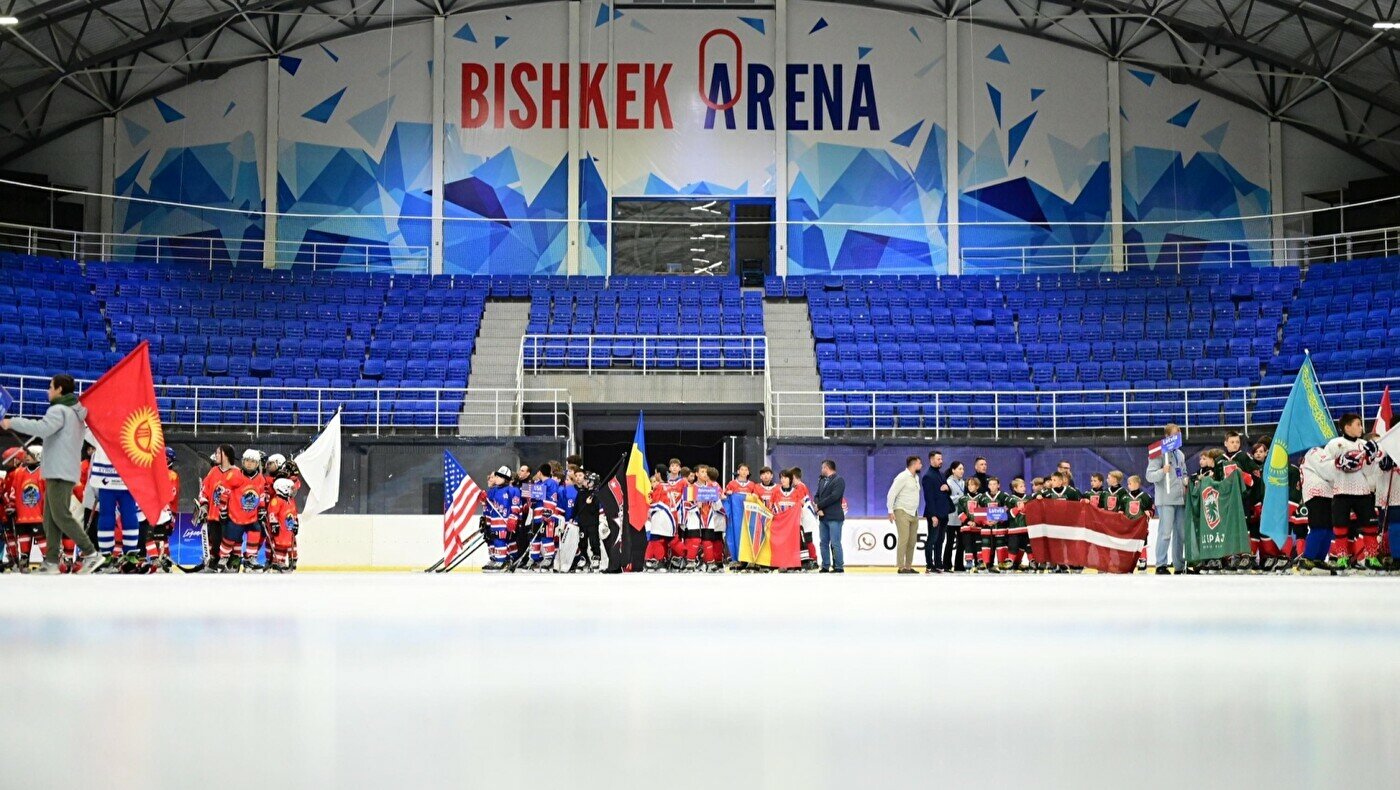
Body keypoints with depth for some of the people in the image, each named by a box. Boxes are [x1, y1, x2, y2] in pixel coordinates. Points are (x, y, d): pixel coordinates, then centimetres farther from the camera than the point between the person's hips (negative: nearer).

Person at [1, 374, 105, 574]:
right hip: (61, 473, 10)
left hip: (60, 474, -10)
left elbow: (42, 428, -27)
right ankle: (51, 562, 2)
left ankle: (91, 554, -12)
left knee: (61, 516, -11)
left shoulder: (59, 410, -10)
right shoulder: (76, 413, 21)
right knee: (50, 519, 6)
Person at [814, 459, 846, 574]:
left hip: (834, 517, -8)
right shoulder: (821, 481, 19)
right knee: (824, 543, 8)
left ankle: (839, 567, -3)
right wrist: (818, 509, -7)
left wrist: (819, 505, -12)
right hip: (823, 517, 8)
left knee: (835, 543, -7)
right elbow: (817, 496, 12)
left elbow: (834, 496, -16)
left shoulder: (839, 480, -5)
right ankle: (825, 566, 13)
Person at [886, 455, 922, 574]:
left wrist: (916, 510, 13)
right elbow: (891, 494, -12)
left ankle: (909, 566, 10)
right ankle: (901, 567, -12)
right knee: (903, 539, -12)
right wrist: (890, 511, -15)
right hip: (902, 512, -8)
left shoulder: (916, 477, 14)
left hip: (914, 514, 8)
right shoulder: (903, 477, -11)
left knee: (912, 541, 6)